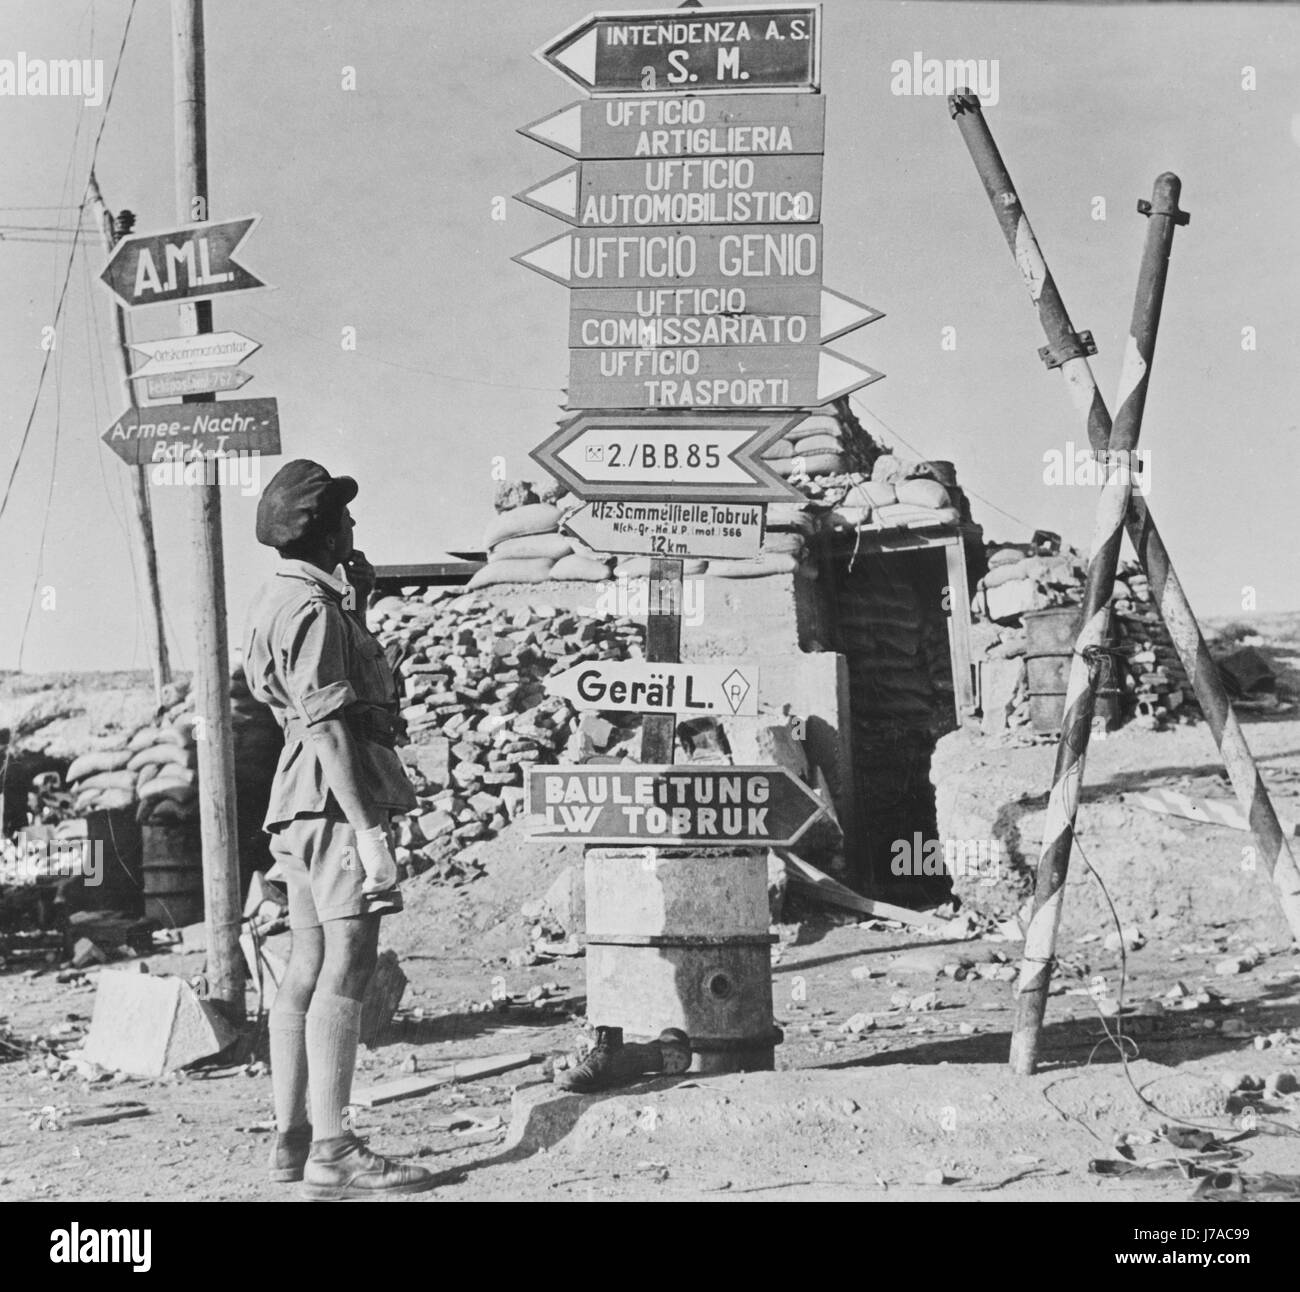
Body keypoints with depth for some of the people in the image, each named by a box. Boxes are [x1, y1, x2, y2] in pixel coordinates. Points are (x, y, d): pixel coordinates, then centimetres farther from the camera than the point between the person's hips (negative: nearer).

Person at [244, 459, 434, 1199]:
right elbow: (326, 722, -20)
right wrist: (366, 827, -24)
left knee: (309, 971, 12)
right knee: (346, 973, -13)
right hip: (335, 801, -10)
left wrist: (355, 585, 19)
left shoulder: (281, 599, 17)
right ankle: (332, 1153, -16)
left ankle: (293, 1139, 16)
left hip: (303, 805, 10)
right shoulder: (313, 608, -13)